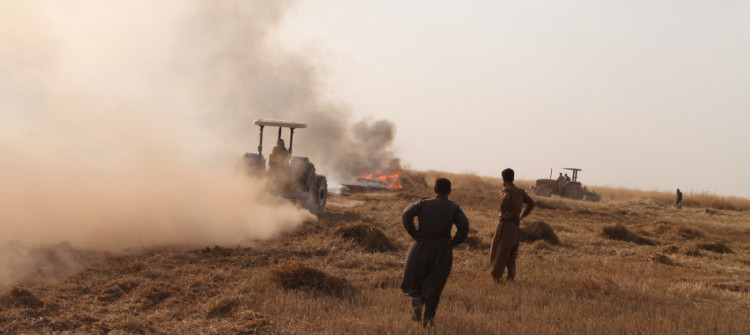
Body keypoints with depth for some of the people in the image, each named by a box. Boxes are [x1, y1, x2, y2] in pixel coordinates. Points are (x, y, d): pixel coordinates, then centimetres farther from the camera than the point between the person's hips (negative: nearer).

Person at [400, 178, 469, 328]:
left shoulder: (423, 203, 1)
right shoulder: (455, 208, 0)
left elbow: (407, 214, -15)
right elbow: (464, 227, -15)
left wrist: (413, 233, -4)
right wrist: (453, 243, -3)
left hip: (421, 246, -1)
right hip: (442, 251, 1)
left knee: (413, 279, 16)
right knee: (433, 286, 13)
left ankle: (417, 301, -11)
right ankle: (428, 318, 9)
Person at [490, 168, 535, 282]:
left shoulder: (506, 190, -13)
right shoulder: (520, 192, 8)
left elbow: (505, 199, -36)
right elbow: (531, 203, 14)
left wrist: (503, 211, -21)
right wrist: (523, 215, 15)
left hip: (506, 225, -6)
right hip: (516, 226, 6)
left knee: (500, 251, 2)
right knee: (511, 252, 14)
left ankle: (497, 275, 0)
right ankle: (511, 276, 8)